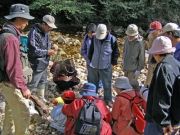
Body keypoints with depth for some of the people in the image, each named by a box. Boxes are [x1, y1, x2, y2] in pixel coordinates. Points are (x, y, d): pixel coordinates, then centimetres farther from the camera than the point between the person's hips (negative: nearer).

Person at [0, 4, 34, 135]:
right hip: (11, 84, -11)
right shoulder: (11, 38, -25)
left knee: (11, 111, 24)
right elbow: (14, 67, -28)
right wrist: (23, 87, -24)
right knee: (23, 114, 0)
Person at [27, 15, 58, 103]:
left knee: (42, 81, 23)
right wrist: (47, 52, -20)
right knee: (32, 84, 1)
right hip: (36, 65, -9)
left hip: (44, 63, 10)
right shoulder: (34, 33, -24)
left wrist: (52, 46, -1)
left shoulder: (45, 32, 5)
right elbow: (33, 50, -26)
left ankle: (41, 98, 41)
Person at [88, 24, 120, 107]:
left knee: (107, 85, 7)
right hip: (94, 66, 3)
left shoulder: (112, 39, -14)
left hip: (106, 67, -3)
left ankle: (108, 100, 25)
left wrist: (113, 63, -3)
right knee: (93, 84, 16)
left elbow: (116, 53, -2)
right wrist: (90, 60, 10)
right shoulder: (94, 38, -6)